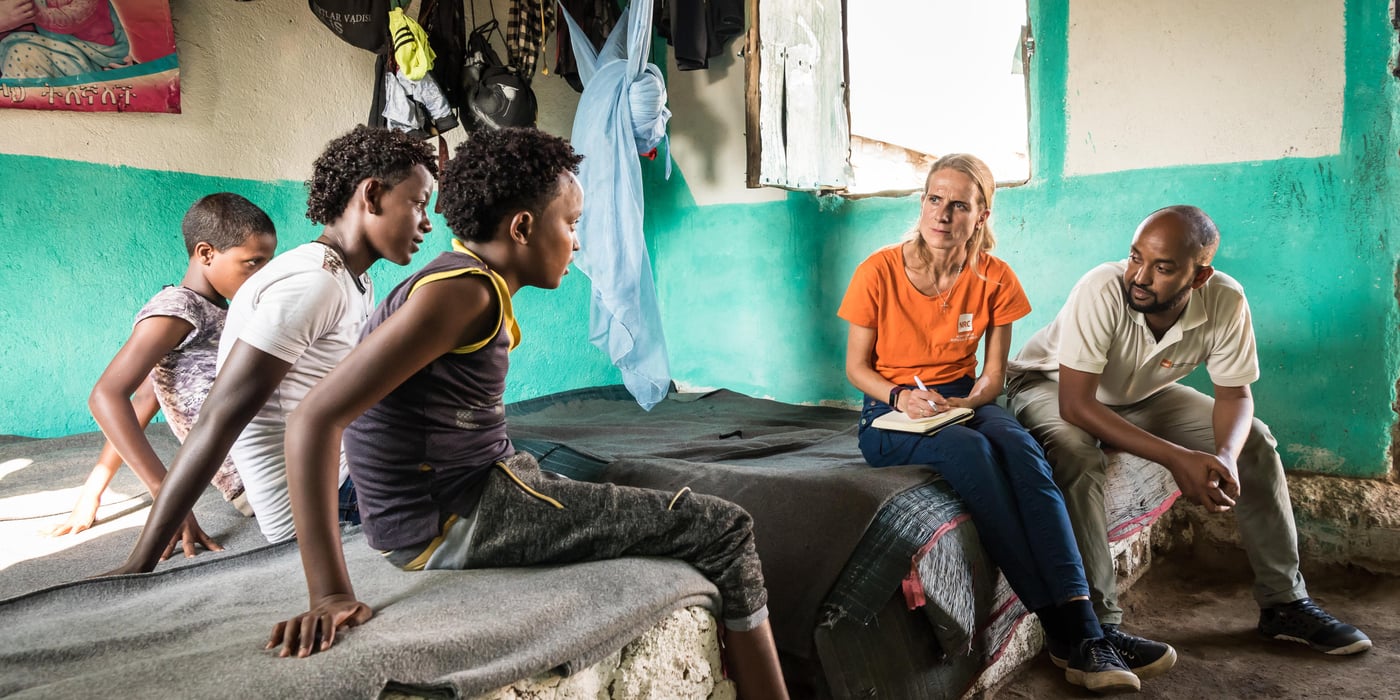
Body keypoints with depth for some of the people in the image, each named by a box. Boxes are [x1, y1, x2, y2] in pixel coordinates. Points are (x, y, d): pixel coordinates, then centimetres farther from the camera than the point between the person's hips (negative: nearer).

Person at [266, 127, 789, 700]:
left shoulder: (480, 289, 12)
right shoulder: (462, 288, -18)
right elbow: (315, 419, -25)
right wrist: (329, 594, -29)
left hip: (479, 495, 10)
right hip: (454, 522, -10)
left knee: (688, 524, 22)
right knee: (724, 529, -7)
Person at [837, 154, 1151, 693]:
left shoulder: (994, 279, -1)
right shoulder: (879, 272, -8)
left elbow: (992, 375, 4)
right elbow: (857, 367, -1)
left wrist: (966, 403, -16)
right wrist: (901, 397, -19)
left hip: (964, 402, 3)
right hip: (890, 415, -2)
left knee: (1019, 444, -33)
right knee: (970, 450, -35)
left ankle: (1084, 632, -39)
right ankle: (1064, 633, -33)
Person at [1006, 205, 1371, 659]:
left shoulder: (1226, 302, -23)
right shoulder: (1101, 292, -36)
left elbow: (1235, 393, -11)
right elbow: (1075, 404, -37)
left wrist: (1225, 455, -34)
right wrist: (1177, 459, -44)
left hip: (1141, 395, 5)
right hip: (1053, 386, -5)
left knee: (1255, 442, -4)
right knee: (1077, 457, -36)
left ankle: (1284, 603, 9)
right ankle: (1097, 622, -26)